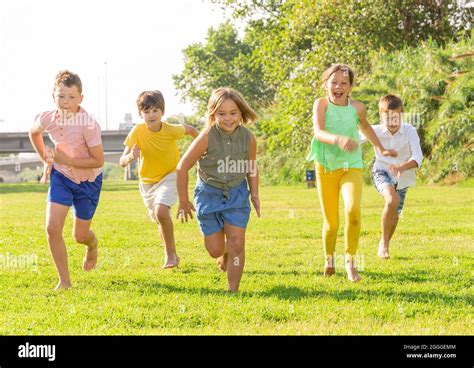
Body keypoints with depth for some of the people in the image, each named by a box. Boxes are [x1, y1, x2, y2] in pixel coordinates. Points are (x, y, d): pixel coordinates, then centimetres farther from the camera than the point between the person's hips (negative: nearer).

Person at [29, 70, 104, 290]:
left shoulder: (88, 124, -28)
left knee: (79, 235, 10)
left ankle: (92, 245, 50)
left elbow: (98, 161, -23)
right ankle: (64, 281, -1)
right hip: (61, 177, 3)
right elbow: (33, 132, 11)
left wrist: (67, 160, -28)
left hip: (88, 180, -3)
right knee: (52, 228, -14)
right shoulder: (47, 119, -15)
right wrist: (46, 160, 7)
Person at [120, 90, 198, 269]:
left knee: (161, 212, -27)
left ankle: (170, 253, -10)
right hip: (147, 180, 3)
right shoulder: (137, 131, -22)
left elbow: (190, 130, -1)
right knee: (159, 219, 17)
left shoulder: (171, 130, -23)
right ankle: (171, 255, 41)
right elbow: (122, 162, -25)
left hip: (169, 176, -3)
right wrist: (130, 157, -46)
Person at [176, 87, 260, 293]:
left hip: (237, 193, 2)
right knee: (215, 250, 5)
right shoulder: (207, 137, -23)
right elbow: (183, 167, -13)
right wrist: (184, 202, -6)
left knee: (237, 244, -9)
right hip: (209, 194, -1)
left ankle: (233, 291, 3)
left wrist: (254, 194, 0)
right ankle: (224, 255, 43)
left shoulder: (248, 138, -12)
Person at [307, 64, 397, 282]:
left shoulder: (357, 107, -3)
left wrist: (381, 149, 30)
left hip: (351, 167, 1)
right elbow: (318, 132, -28)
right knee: (331, 223, 6)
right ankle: (329, 259, 36)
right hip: (326, 167, -1)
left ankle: (350, 261, -8)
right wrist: (338, 139, -48)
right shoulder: (321, 104, -11)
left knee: (353, 211, -24)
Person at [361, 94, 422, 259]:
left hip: (402, 177, 2)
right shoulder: (376, 131, -18)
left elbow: (417, 157, -32)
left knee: (394, 215, 15)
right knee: (392, 200, -31)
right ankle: (384, 242, -15)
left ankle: (384, 245, 44)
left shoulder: (410, 131, -22)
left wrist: (402, 167, -51)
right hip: (382, 173, -2)